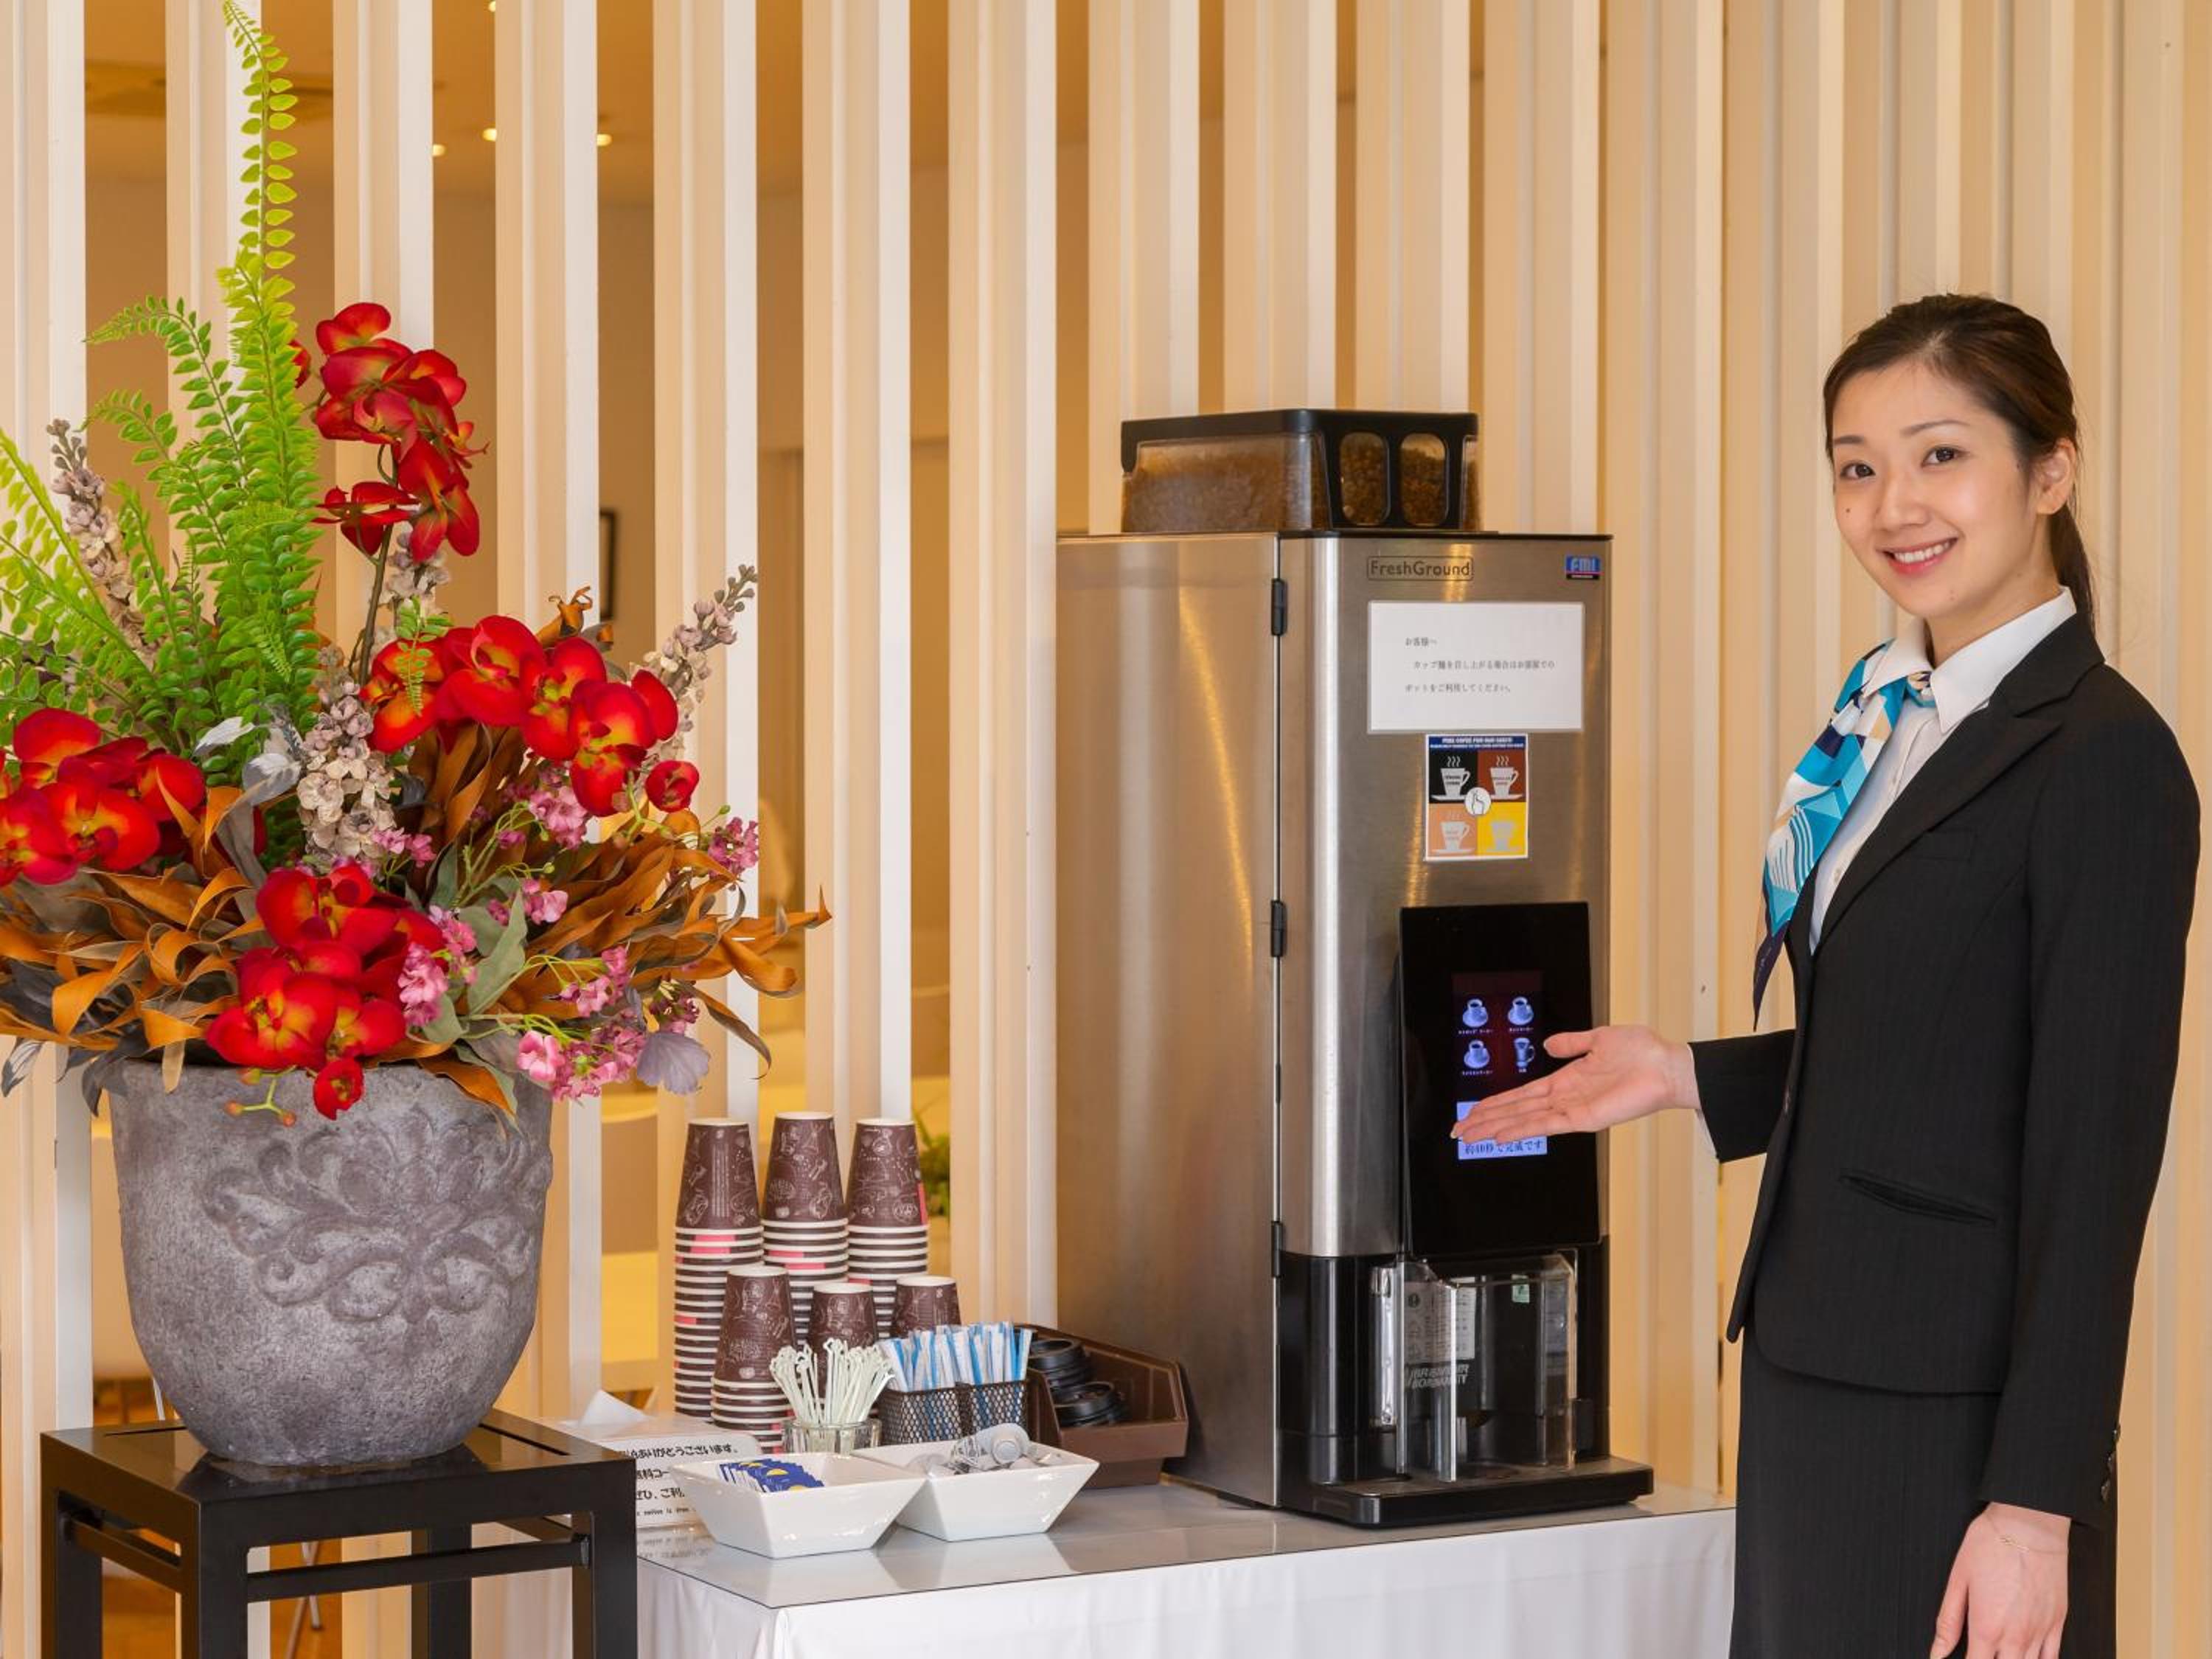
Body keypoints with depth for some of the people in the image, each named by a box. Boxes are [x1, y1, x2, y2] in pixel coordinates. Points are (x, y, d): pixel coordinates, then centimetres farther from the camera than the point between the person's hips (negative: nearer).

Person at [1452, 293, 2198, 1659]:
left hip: (1958, 1426, -8)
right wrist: (1690, 1078, 6)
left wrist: (2036, 1503, -19)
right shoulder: (1893, 719, 11)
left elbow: (2097, 1150, -16)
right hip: (1816, 1387, 8)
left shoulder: (2101, 756, -14)